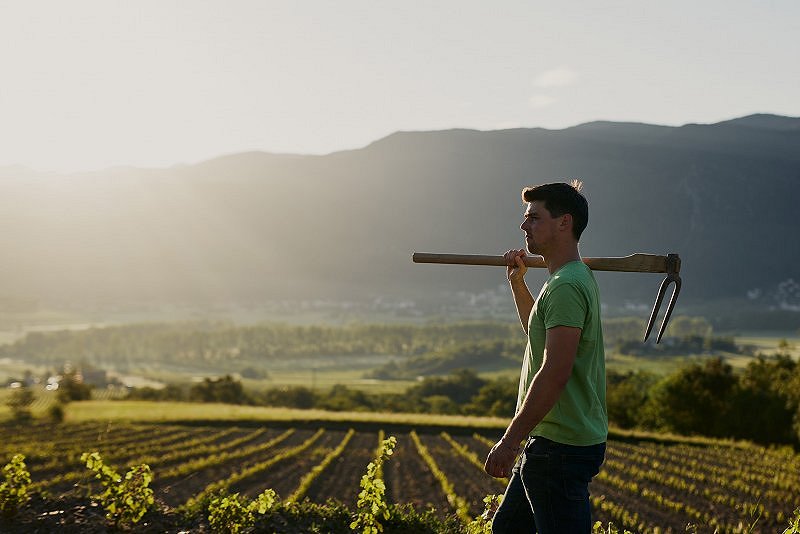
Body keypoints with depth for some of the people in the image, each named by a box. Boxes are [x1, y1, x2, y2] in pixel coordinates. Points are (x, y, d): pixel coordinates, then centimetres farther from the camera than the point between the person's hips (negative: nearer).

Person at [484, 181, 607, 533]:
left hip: (562, 448, -11)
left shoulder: (566, 287, -18)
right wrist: (517, 283, 27)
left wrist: (509, 441, -22)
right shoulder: (578, 278, 15)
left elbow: (555, 373, -25)